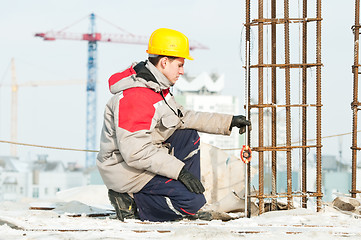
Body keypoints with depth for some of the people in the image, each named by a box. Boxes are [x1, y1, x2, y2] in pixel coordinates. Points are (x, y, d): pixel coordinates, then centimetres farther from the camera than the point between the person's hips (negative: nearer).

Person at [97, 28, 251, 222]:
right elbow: (135, 152, -30)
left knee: (189, 136, 17)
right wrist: (180, 170, -29)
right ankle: (131, 202, -8)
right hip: (128, 171, -11)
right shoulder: (133, 97, -26)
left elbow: (183, 118, 19)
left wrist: (228, 122, 13)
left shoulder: (158, 87, 9)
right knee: (193, 202, -20)